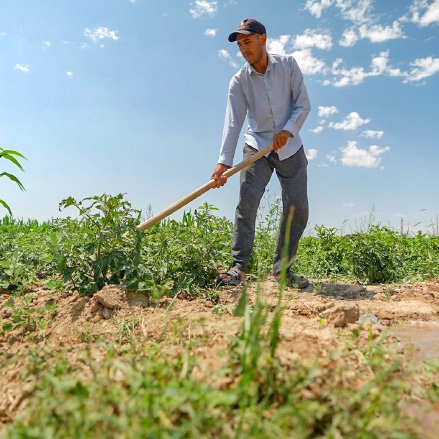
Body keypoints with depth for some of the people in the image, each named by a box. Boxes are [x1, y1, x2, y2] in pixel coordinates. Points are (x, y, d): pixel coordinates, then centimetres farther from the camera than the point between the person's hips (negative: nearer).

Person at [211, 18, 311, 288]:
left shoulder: (288, 65, -1)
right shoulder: (239, 81, -3)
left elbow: (303, 105, -3)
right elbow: (233, 122, -13)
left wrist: (288, 130, -22)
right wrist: (224, 161, -25)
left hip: (290, 148, 1)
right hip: (257, 148, -1)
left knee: (298, 207, -4)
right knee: (248, 200, -18)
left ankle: (282, 268, 6)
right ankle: (240, 266, -14)